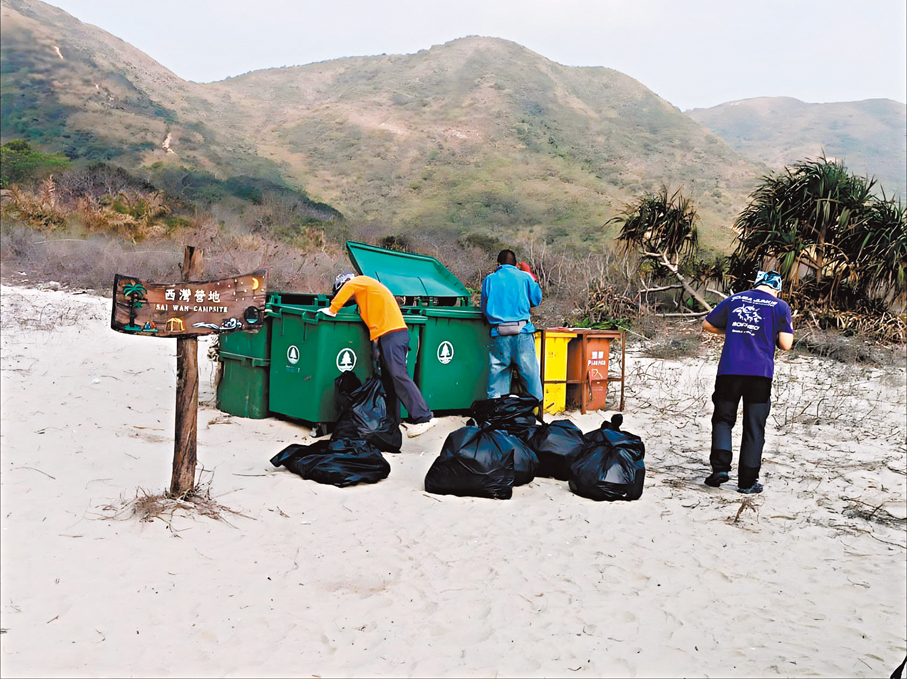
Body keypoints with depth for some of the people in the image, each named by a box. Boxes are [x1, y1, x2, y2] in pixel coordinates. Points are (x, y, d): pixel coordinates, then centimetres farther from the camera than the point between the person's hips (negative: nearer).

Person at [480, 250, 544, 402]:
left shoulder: (489, 279, 9)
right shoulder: (524, 277, 5)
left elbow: (484, 308, 15)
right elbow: (537, 300, 13)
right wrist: (532, 279, 25)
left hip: (499, 332, 1)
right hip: (522, 332, -1)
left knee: (498, 368, 5)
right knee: (528, 367, 4)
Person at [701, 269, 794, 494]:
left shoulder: (734, 300, 11)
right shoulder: (780, 306, 5)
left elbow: (707, 324, 19)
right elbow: (785, 345, 0)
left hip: (729, 370, 1)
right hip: (760, 374, -1)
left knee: (723, 419, 13)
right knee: (754, 428, 6)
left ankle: (720, 466, -5)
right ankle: (747, 481, 8)